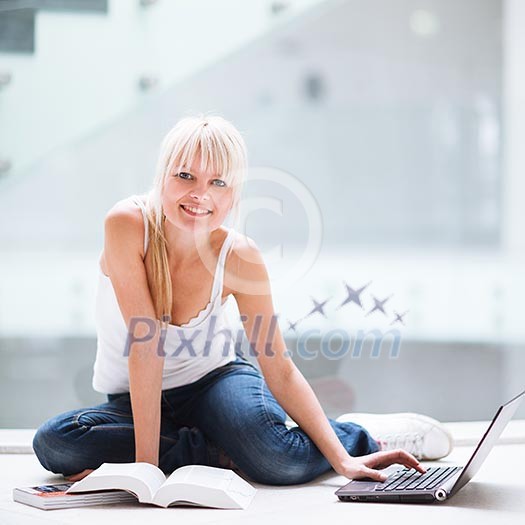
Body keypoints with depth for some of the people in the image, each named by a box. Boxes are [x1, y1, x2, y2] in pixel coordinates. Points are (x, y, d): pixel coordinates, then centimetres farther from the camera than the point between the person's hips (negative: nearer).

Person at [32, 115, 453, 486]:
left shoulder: (239, 257, -18)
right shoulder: (127, 224, -25)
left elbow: (280, 370, -13)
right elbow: (145, 346, -28)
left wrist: (342, 460, -21)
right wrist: (146, 462, -31)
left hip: (213, 379, -1)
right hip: (135, 399, 1)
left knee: (278, 458, -33)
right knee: (53, 443, -31)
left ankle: (363, 438, 1)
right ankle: (223, 453, -16)